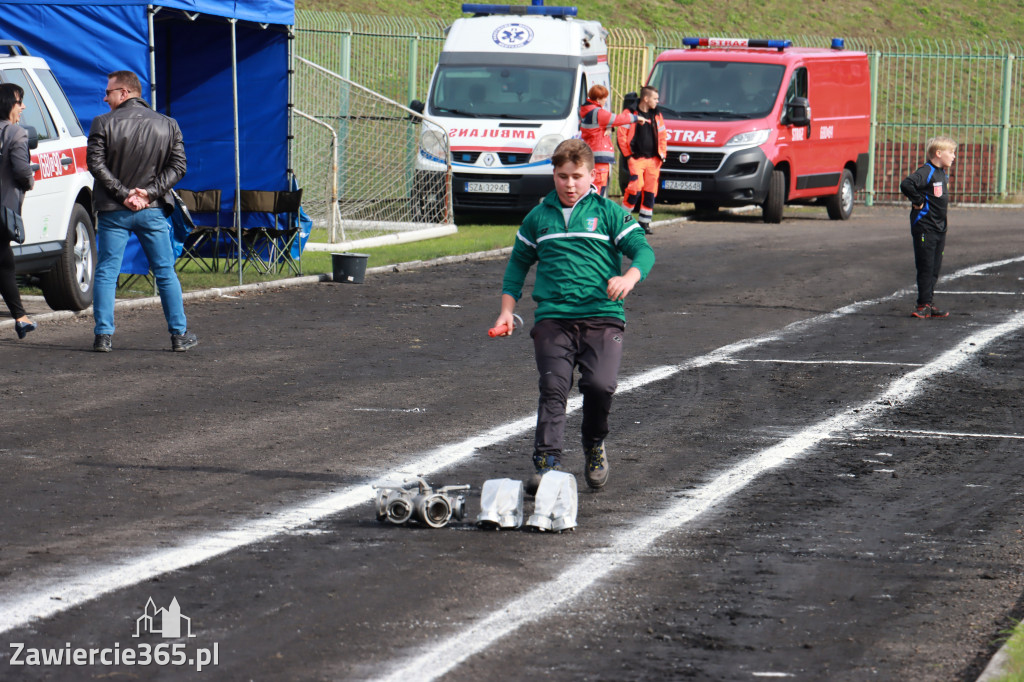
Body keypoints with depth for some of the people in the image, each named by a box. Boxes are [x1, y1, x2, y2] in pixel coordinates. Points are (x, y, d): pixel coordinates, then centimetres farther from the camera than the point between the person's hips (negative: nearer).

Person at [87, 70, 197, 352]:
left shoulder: (104, 124, -6)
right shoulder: (167, 125, 4)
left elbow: (96, 164, -11)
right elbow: (178, 165, -1)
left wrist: (123, 193, -10)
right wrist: (149, 192, -6)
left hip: (114, 212, -2)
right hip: (153, 212, 2)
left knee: (106, 273, 4)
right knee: (165, 273, 10)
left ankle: (103, 336, -1)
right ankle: (180, 334, 10)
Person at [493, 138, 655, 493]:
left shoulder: (609, 213, 10)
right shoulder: (538, 217, 18)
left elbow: (643, 250, 2)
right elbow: (518, 262, 28)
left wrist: (630, 277, -20)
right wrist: (507, 310, 19)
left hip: (602, 317, -2)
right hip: (553, 317, 2)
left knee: (600, 385, -20)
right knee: (553, 387, -16)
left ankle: (594, 445, 8)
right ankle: (546, 463, -22)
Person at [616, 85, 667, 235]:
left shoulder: (657, 115, 13)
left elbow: (662, 136, 20)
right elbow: (621, 134, -3)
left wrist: (662, 154, 9)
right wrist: (628, 155, -6)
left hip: (653, 160, 5)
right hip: (636, 159, -5)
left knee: (650, 192, 3)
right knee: (636, 188, -15)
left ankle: (645, 223, 11)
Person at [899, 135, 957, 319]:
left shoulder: (943, 173, 14)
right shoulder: (926, 172, -16)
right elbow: (906, 185, -31)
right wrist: (918, 201, -19)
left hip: (939, 227, 9)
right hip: (924, 226, -9)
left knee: (935, 268, 11)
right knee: (926, 267, -5)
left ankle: (928, 304, 17)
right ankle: (924, 305, -1)